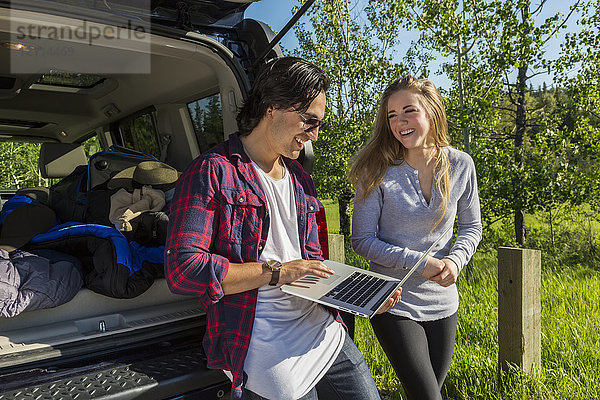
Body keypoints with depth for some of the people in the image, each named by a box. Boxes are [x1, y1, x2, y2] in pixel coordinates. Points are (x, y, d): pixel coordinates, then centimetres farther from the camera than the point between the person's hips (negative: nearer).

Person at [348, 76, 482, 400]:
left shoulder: (460, 165, -5)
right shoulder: (378, 171, -14)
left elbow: (471, 227, 6)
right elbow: (362, 240, -11)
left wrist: (455, 259, -14)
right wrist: (418, 263, -20)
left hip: (442, 302, 4)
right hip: (394, 303, -4)